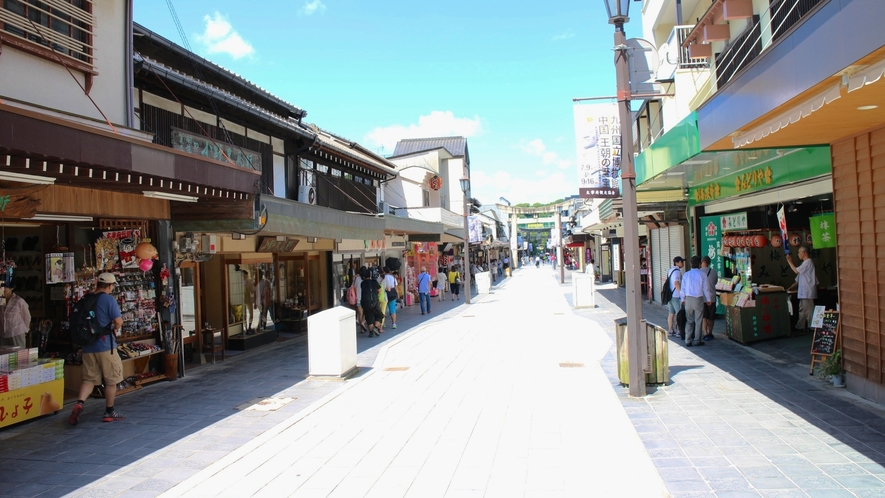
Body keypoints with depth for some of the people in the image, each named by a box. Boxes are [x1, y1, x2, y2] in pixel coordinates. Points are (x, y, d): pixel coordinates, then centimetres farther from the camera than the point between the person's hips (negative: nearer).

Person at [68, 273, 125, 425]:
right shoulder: (109, 299, -10)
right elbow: (118, 322, -15)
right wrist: (115, 328, 6)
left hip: (88, 346, 6)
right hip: (106, 345, -6)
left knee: (89, 378, 11)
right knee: (111, 380, 7)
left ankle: (79, 403, -12)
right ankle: (109, 412, 14)